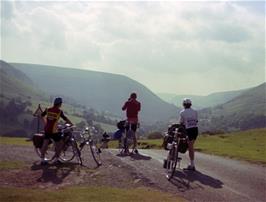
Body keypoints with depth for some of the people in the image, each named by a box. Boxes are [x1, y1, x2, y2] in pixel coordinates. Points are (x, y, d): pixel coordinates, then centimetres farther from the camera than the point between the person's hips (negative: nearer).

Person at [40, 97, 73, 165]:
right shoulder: (59, 111, -9)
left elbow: (42, 115, 20)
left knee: (45, 143, 12)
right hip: (53, 131, -6)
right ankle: (56, 159, 10)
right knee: (60, 143, 10)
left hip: (46, 129, 6)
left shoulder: (48, 110, 6)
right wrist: (72, 124, 6)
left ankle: (42, 159, 15)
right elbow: (65, 119, -8)